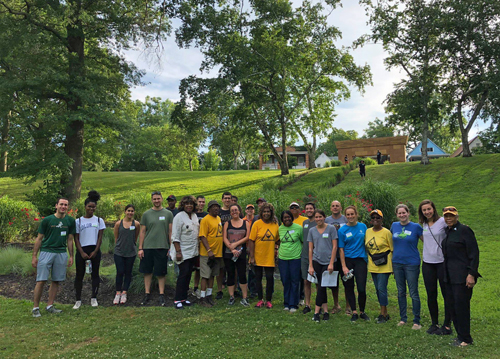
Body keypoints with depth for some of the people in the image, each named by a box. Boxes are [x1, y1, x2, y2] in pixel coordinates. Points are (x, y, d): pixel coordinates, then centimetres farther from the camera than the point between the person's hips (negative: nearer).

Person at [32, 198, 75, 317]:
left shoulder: (70, 221, 6)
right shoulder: (47, 220, -2)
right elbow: (39, 239, 3)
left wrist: (71, 256, 10)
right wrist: (34, 256, 0)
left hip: (61, 253, 3)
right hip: (46, 252, -3)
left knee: (56, 281, 7)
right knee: (41, 280, -5)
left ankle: (50, 306, 18)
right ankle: (35, 307, 7)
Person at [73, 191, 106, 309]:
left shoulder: (99, 221, 6)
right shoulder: (78, 221, 4)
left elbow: (100, 237, 4)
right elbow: (76, 238, 2)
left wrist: (95, 251, -6)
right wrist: (82, 253, -8)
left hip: (95, 250, 1)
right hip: (81, 250, 0)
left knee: (95, 274, 4)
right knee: (79, 275, 3)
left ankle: (94, 298, 13)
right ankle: (78, 300, 11)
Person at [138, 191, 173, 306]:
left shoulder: (168, 214, 3)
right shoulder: (146, 214, 5)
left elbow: (170, 232, 4)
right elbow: (142, 232, 6)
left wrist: (171, 248, -1)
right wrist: (140, 248, 1)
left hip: (162, 247, -1)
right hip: (147, 247, 1)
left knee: (161, 272, 4)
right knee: (147, 271, 8)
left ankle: (162, 295, 14)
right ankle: (147, 294, 20)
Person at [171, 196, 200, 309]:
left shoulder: (195, 216, 10)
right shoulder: (179, 217, -10)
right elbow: (175, 237, -13)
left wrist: (197, 248, 13)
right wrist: (178, 252, -18)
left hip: (193, 251, 7)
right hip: (183, 251, -6)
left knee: (188, 274, 9)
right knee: (183, 274, -8)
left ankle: (184, 297, 18)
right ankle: (177, 300, 0)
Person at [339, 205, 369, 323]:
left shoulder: (363, 226, 4)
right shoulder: (342, 230, -2)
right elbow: (341, 249, -2)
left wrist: (368, 257, 8)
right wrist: (344, 266, -8)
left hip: (360, 260, 0)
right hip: (347, 260, 0)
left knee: (362, 288, -5)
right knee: (349, 287, 6)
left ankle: (362, 312, 16)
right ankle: (354, 312, 19)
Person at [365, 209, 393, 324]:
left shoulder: (386, 232, -7)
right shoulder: (368, 231, 7)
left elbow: (392, 249, -4)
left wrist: (392, 265, -6)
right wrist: (368, 259, 11)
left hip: (384, 266, -6)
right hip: (372, 266, 6)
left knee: (381, 288, -6)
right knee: (378, 289, 11)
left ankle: (383, 314, 6)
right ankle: (384, 313, 23)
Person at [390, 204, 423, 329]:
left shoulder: (416, 227, -5)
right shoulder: (394, 226, 5)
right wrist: (392, 256, 18)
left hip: (412, 263, -4)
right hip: (397, 263, 4)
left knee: (414, 293, 0)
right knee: (401, 292, 12)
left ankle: (416, 321, 12)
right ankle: (403, 318, 23)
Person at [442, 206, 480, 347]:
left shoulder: (464, 230, -11)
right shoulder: (447, 231, 11)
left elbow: (474, 253, -14)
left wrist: (471, 274, -19)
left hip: (462, 276, -8)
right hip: (450, 276, 8)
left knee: (461, 306, -1)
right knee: (452, 306, 13)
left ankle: (465, 339, 12)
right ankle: (460, 335, 26)